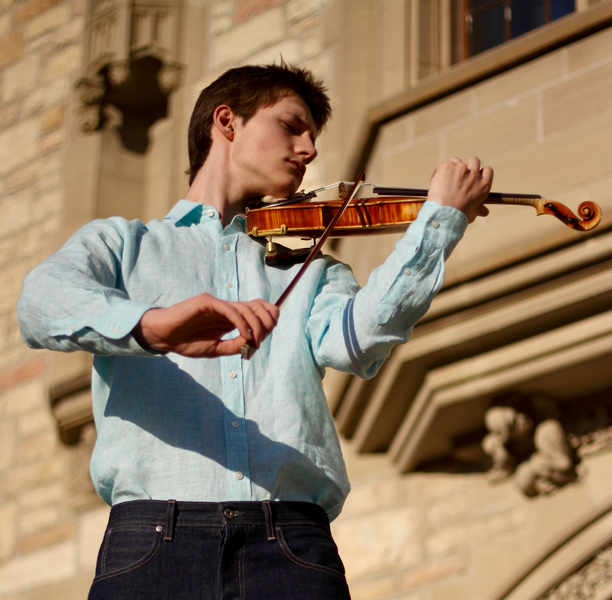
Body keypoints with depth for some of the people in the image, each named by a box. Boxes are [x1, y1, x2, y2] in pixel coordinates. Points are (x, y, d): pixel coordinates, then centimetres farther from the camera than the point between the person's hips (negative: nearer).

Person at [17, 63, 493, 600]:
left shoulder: (311, 269, 24)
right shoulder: (121, 243, 18)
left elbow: (353, 343, 2)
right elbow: (42, 304, -4)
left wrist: (442, 218, -3)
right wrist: (151, 325, -24)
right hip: (154, 538, -2)